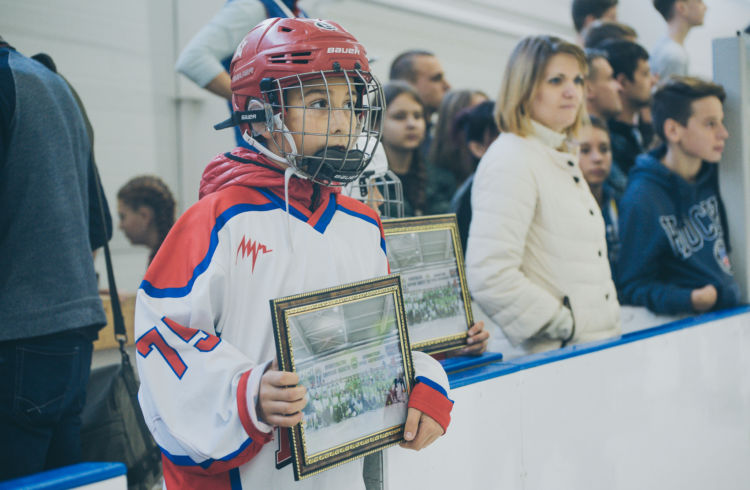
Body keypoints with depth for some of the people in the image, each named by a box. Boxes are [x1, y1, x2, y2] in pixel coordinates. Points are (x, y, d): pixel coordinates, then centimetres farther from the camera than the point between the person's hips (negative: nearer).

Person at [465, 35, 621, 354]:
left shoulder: (562, 159, 17)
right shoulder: (511, 160, -12)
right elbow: (488, 276, -23)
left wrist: (610, 329, 13)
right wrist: (565, 325, -15)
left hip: (597, 344, 8)